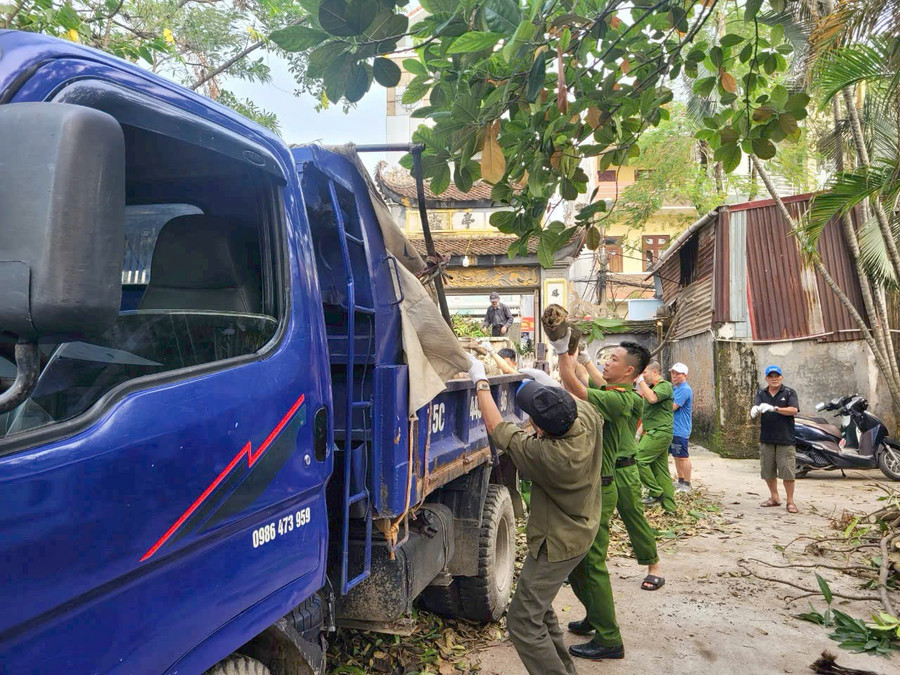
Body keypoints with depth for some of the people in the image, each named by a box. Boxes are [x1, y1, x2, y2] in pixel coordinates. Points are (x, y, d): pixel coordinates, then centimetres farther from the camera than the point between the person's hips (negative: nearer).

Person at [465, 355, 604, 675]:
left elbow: (496, 427, -21)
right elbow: (573, 400, 11)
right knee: (539, 607, 25)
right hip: (581, 529, 9)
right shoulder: (588, 415, -18)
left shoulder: (547, 455, -36)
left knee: (522, 622, 1)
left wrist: (480, 381, -10)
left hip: (557, 543, -9)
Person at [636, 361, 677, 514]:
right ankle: (669, 507, 12)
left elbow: (652, 398, -27)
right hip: (653, 433, 10)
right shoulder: (652, 387, 22)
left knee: (638, 460, -18)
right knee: (662, 471, 9)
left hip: (659, 433, -10)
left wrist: (641, 381, -17)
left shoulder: (665, 385, -7)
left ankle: (656, 492, -7)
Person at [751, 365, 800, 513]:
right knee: (768, 471, 10)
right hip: (766, 439, 3)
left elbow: (794, 410, -14)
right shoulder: (761, 394, 9)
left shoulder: (789, 393, 2)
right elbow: (754, 410, -6)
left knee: (787, 471, -3)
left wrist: (775, 408, -26)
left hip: (785, 439, -3)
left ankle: (790, 501, 8)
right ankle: (774, 498, 26)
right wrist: (755, 410, -31)